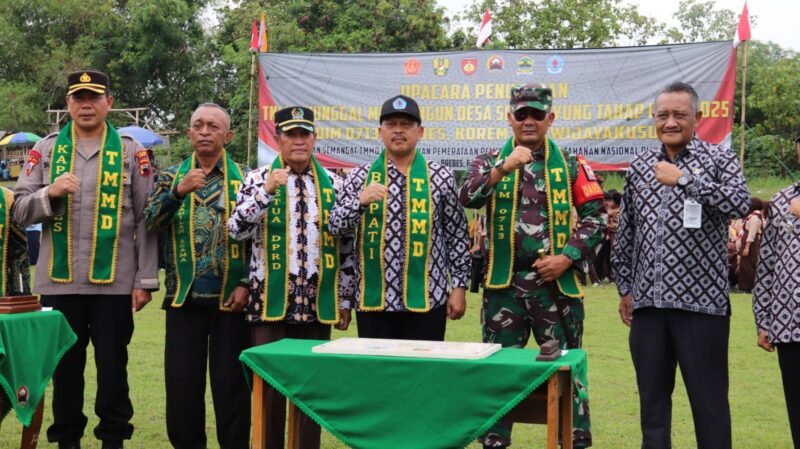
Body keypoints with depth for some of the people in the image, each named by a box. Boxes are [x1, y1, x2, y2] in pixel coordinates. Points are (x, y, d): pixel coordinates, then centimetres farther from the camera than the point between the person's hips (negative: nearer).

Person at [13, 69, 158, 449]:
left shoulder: (131, 152, 4)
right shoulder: (45, 149, 8)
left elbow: (146, 220, 1)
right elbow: (20, 211, 5)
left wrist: (145, 280, -4)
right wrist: (49, 193, -15)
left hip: (115, 282, -1)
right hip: (59, 280, 2)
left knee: (112, 364, 6)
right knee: (64, 364, 10)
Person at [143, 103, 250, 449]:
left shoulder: (245, 178, 4)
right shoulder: (171, 176, 9)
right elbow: (150, 222, -4)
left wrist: (246, 285, -8)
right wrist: (178, 191, -19)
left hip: (230, 295, -2)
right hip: (184, 295, 2)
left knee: (230, 382, 2)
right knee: (181, 381, 5)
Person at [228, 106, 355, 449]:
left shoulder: (333, 185, 8)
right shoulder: (258, 179, 3)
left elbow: (346, 246, 9)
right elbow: (236, 230, -9)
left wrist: (345, 300, 6)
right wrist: (266, 191, -20)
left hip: (317, 303, 2)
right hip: (270, 301, -2)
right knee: (269, 383, 2)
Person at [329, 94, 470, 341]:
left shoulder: (440, 177, 4)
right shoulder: (360, 177, 7)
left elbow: (458, 236, 6)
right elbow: (335, 227, 2)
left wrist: (459, 287, 1)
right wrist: (361, 201, -16)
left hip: (426, 300, -1)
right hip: (373, 300, 1)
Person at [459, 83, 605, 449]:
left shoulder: (571, 164, 5)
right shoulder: (490, 162, 6)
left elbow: (596, 216, 2)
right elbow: (467, 198, -12)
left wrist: (567, 257, -10)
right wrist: (503, 167, -25)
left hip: (556, 282, 0)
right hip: (503, 282, 1)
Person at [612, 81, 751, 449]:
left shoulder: (719, 158, 1)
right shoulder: (639, 167, 11)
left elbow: (741, 203, -17)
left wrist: (684, 178, -18)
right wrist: (625, 288, 14)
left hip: (701, 300, -4)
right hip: (648, 301, 4)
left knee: (708, 398, 1)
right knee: (652, 396, 11)